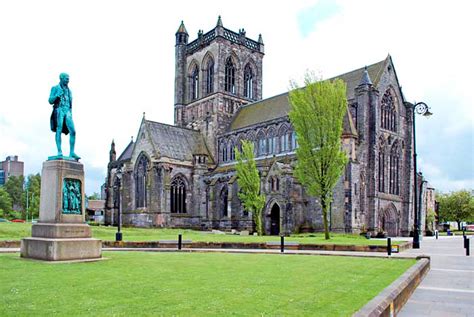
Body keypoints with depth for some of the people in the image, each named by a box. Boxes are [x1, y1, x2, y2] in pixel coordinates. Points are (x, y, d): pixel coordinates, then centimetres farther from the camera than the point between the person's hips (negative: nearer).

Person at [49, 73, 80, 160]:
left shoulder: (69, 90, 25)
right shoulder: (55, 88, 11)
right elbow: (50, 101, 3)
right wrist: (57, 95, -14)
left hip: (67, 111, 4)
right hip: (59, 110, -4)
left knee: (73, 131, -11)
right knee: (59, 131, -12)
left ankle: (72, 152, -12)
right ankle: (59, 152, -16)